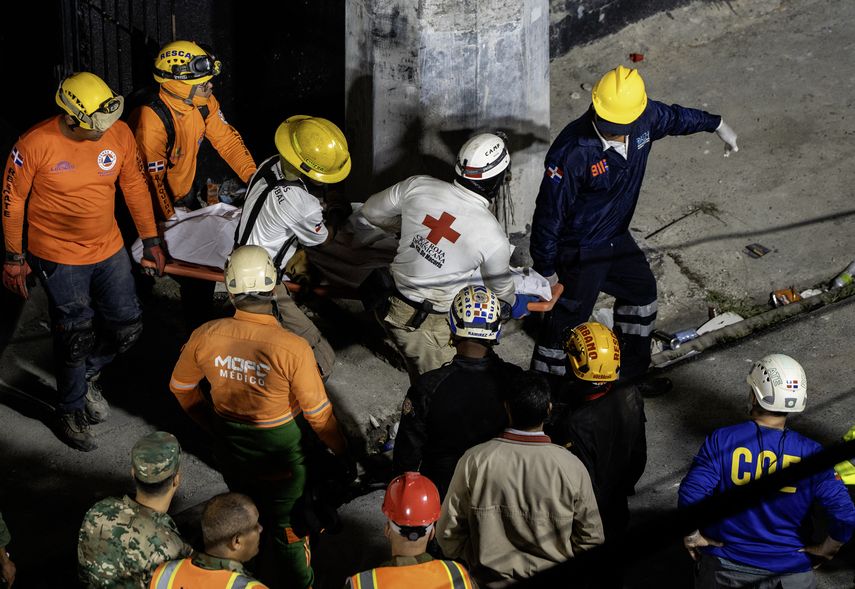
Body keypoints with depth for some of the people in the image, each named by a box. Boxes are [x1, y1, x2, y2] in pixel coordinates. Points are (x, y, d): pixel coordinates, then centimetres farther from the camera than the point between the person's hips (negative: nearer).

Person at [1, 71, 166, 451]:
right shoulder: (36, 145, -21)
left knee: (127, 328, 9)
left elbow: (135, 187, 5)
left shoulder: (119, 134, -10)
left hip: (108, 249, 5)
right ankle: (70, 411, 29)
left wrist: (150, 240, 10)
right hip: (58, 258, -4)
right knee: (76, 337, 3)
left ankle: (85, 376, 39)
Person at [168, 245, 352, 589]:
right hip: (282, 454, -4)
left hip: (231, 448, 4)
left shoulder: (206, 336, -19)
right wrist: (341, 452, -1)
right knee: (289, 532, 19)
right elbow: (318, 414, -20)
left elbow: (181, 387, -1)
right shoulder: (292, 349, -31)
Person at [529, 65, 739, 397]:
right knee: (567, 321, 3)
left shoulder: (645, 118, -15)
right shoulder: (571, 151, -34)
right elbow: (549, 212, -25)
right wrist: (546, 269, -18)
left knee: (641, 293, 25)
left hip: (617, 238, 8)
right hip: (579, 251, -8)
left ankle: (631, 374, 45)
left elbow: (674, 117, 11)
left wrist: (717, 125, 28)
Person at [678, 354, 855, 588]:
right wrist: (825, 550, 4)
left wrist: (693, 537, -1)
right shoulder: (810, 453, -9)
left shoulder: (721, 440, -12)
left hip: (726, 567, 0)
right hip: (788, 567, 0)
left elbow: (690, 496, -19)